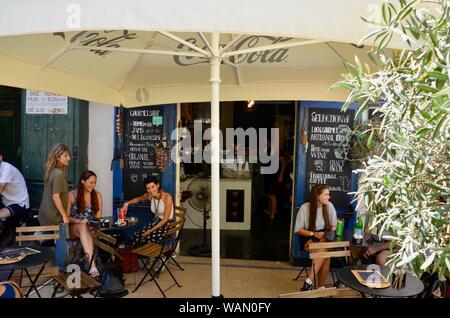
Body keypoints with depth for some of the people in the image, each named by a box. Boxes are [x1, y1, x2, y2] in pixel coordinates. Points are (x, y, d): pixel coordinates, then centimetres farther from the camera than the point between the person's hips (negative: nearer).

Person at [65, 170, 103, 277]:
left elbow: (99, 216, 4)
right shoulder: (72, 195, 0)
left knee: (85, 229, -34)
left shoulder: (97, 195, 6)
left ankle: (91, 265, -47)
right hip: (75, 229, -1)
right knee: (83, 227, -35)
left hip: (92, 228, 1)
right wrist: (78, 221, -18)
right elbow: (67, 216, 0)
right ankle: (92, 264, -51)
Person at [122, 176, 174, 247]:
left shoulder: (167, 197, -23)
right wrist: (127, 204, 1)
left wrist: (151, 230, -21)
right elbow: (138, 199, 18)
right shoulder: (149, 196, -6)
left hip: (167, 224, -6)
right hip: (156, 221, 6)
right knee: (136, 237, -16)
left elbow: (165, 219, -21)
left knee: (147, 240, -26)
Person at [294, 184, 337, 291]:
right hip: (308, 239, -2)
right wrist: (314, 234, -18)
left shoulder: (329, 206, -3)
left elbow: (334, 226, 9)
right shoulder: (304, 208, -10)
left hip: (325, 239, 3)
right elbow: (299, 230, -5)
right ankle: (321, 288, -24)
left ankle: (309, 281, -28)